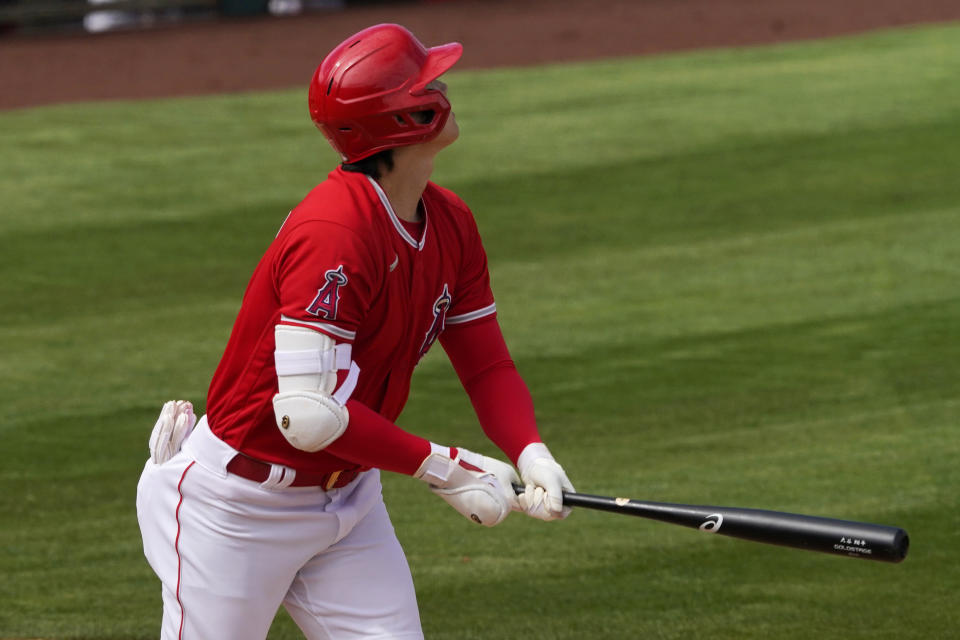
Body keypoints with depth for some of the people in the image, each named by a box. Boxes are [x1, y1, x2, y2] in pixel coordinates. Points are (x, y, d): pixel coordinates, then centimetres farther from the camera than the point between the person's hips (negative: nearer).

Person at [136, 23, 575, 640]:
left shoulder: (449, 222, 1)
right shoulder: (335, 231, -27)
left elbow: (487, 363, 5)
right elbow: (310, 415, -31)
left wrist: (531, 453, -15)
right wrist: (443, 468, -24)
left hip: (349, 495, 8)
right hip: (238, 508, -8)